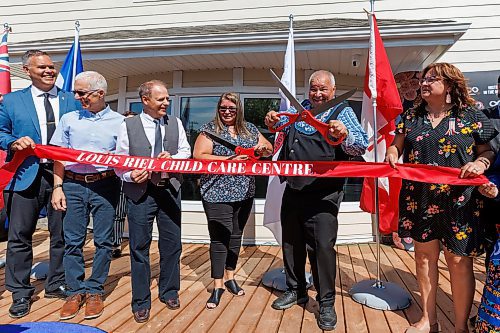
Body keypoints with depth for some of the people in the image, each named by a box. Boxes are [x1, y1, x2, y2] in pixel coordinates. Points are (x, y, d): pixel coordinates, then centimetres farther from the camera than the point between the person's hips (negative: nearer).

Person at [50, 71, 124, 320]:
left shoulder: (118, 122, 3)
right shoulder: (69, 119, 10)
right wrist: (58, 187, 2)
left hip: (105, 186, -2)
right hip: (73, 185, 2)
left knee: (103, 241, 3)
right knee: (72, 241, 4)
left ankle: (95, 291, 17)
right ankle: (76, 292, 17)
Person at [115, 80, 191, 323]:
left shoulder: (175, 123, 6)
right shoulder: (129, 125, -2)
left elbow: (186, 152, 7)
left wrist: (172, 159, -13)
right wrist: (130, 175, -20)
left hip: (170, 190, 3)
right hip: (140, 192, -2)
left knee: (172, 243, 12)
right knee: (139, 247, 4)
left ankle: (169, 292, 33)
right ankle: (141, 301, 21)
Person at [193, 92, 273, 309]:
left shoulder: (249, 129, 11)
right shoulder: (210, 129, -2)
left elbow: (269, 148, 17)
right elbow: (198, 156, -12)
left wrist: (263, 149, -8)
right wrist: (230, 160, -18)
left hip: (244, 193, 5)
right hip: (217, 193, -4)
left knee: (236, 235, 14)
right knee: (220, 237, -4)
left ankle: (230, 277, 32)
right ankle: (218, 286, 10)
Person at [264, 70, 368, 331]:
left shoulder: (342, 112, -4)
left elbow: (361, 145, -16)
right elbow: (281, 122, 27)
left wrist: (344, 135, -39)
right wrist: (272, 120, 2)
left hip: (324, 193, -6)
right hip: (293, 189, 6)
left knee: (322, 245, -8)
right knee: (291, 241, 14)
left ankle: (326, 303, 10)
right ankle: (296, 290, 33)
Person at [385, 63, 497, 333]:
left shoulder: (472, 117, 2)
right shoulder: (410, 117, 9)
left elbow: (487, 151, 7)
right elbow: (396, 146, 16)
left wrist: (480, 163, -14)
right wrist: (391, 155, -6)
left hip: (458, 201, -3)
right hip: (419, 200, 3)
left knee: (459, 261, 2)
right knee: (424, 256, 10)